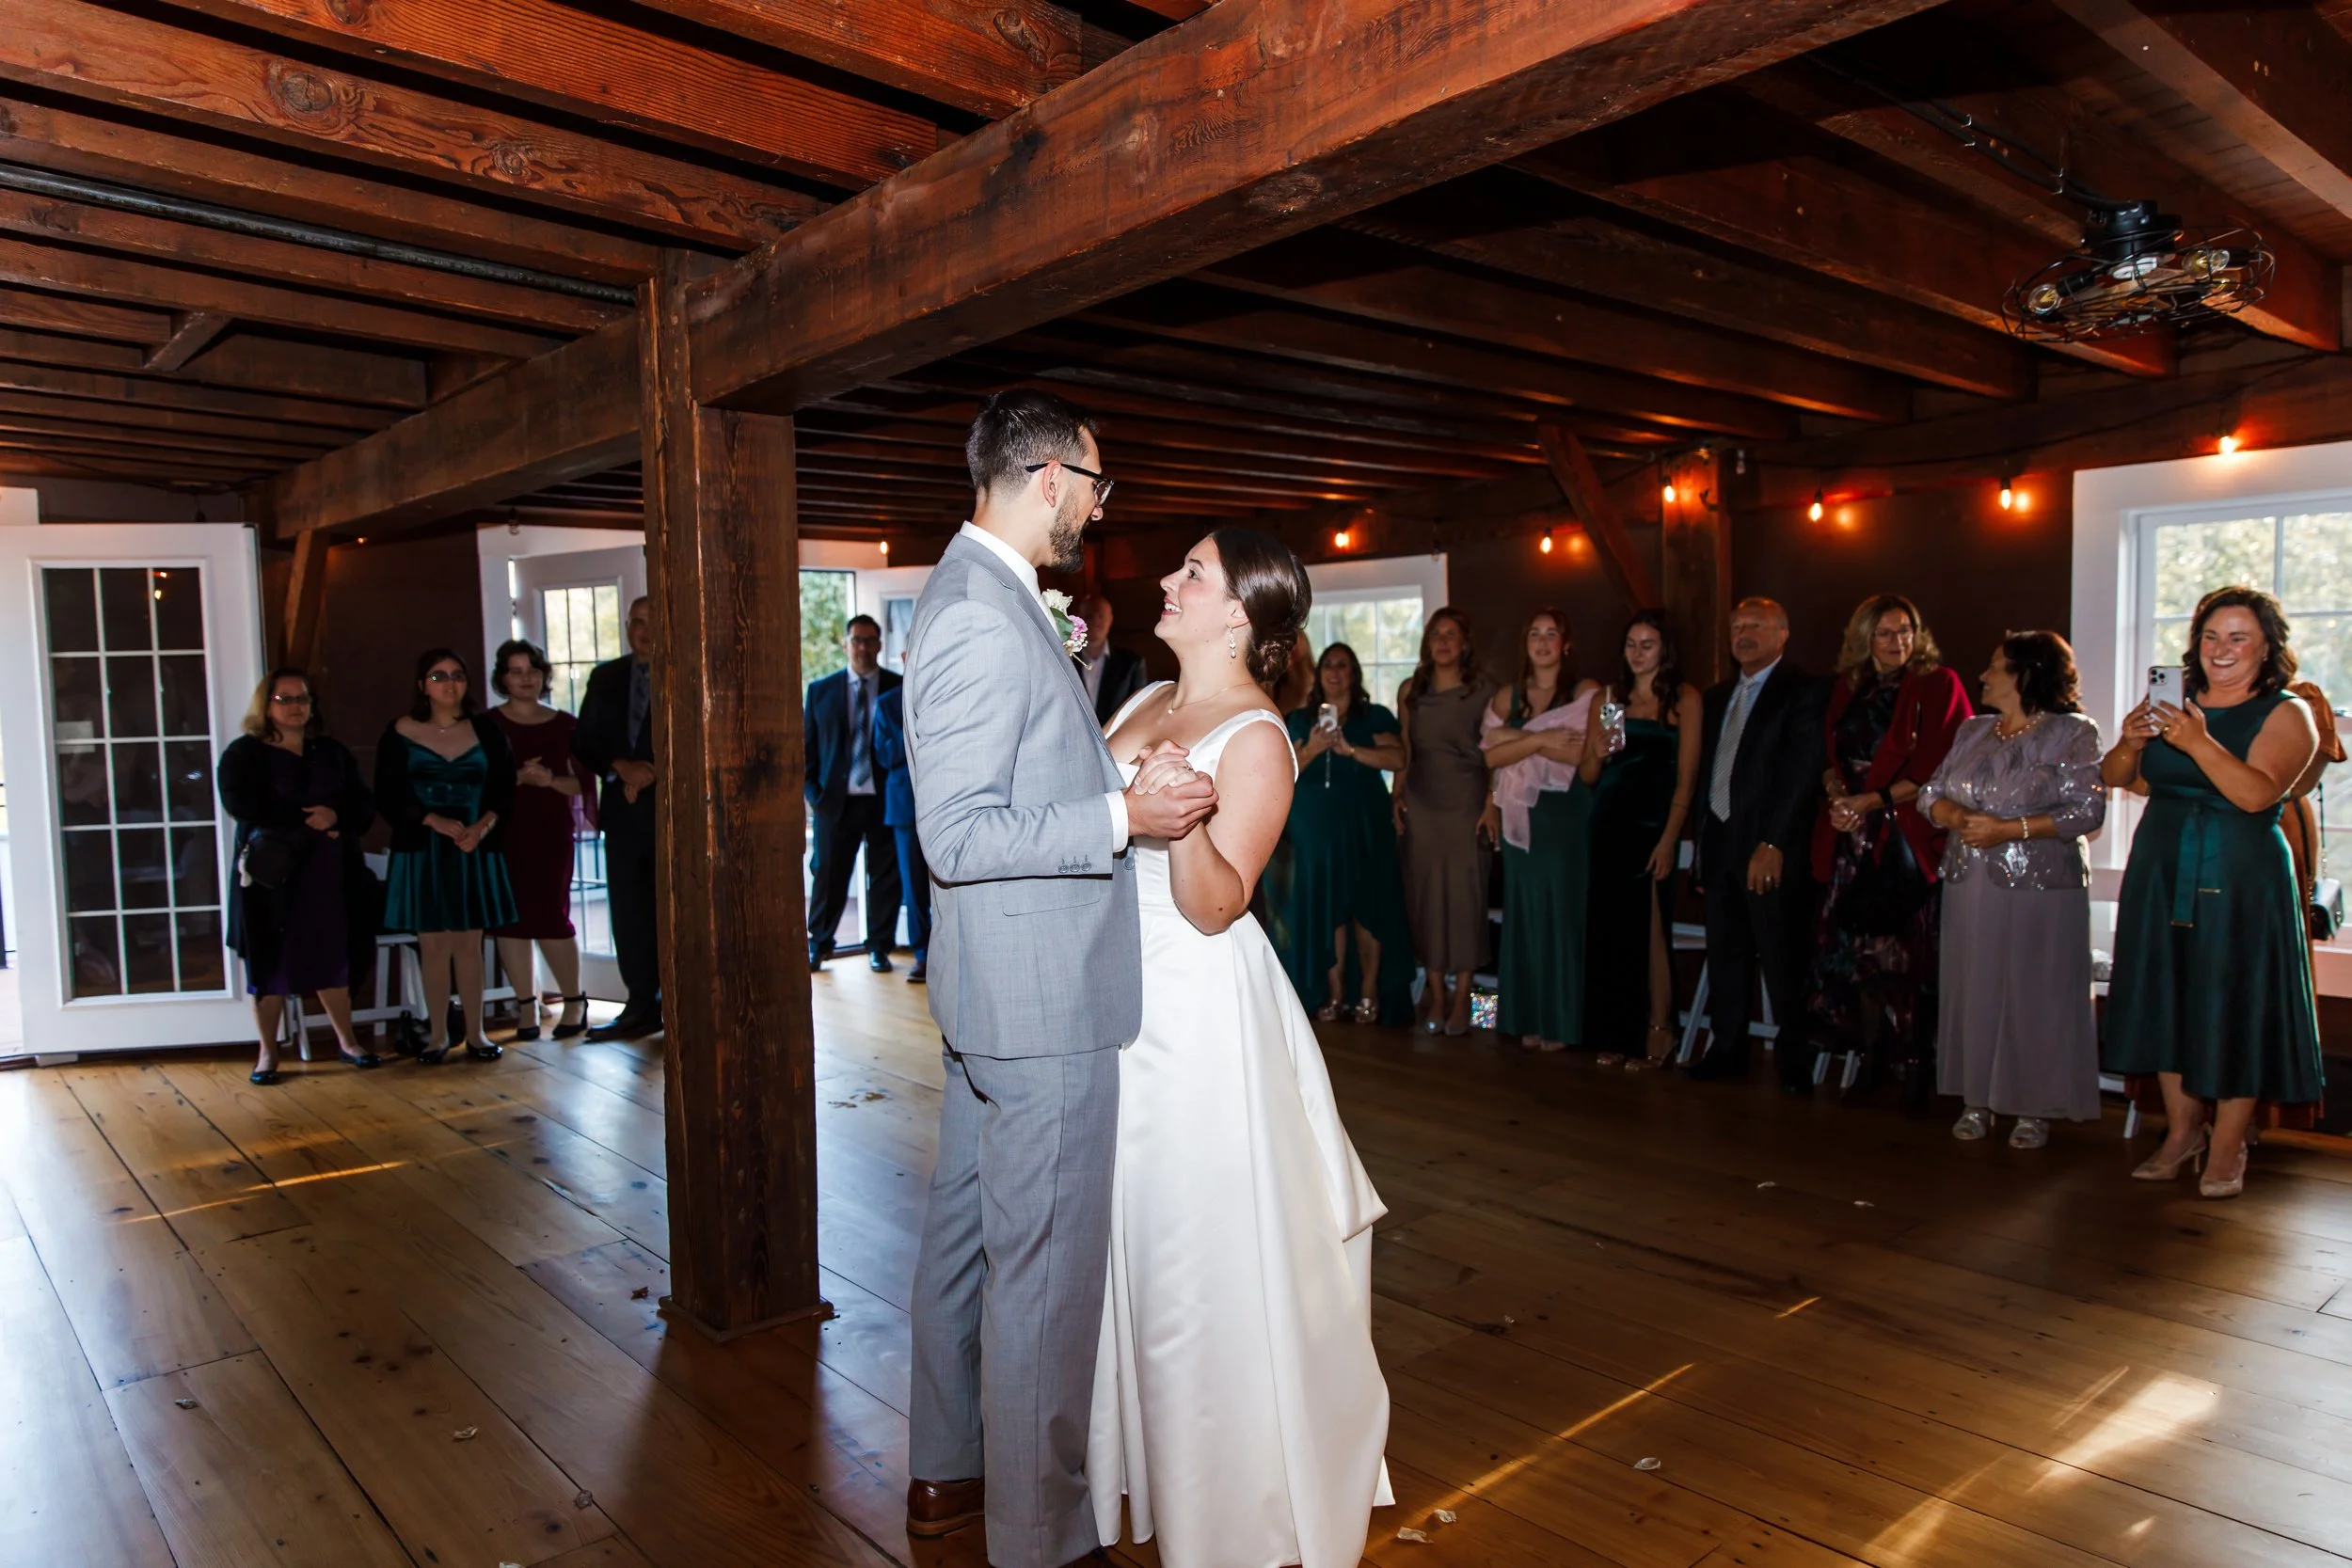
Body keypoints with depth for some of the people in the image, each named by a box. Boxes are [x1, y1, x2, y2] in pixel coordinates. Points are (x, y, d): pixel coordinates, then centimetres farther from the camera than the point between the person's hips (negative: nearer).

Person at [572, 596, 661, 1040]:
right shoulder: (606, 677, 13)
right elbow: (584, 740, 11)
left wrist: (653, 775, -9)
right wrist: (622, 768, -6)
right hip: (624, 808, 4)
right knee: (628, 910, 6)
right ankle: (642, 1005, 14)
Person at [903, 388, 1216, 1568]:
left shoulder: (985, 596, 12)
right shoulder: (984, 619, -20)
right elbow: (959, 833, -24)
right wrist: (1124, 818, -23)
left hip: (997, 991, 11)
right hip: (1041, 998, -11)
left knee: (967, 1232, 20)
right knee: (1044, 1269, 2)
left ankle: (945, 1471, 38)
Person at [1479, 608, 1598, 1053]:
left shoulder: (1586, 693, -1)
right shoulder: (1507, 697, 10)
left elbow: (1585, 753, -15)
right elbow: (1491, 755, -1)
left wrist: (1518, 739, -14)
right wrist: (1540, 739, -14)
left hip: (1568, 818, -3)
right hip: (1522, 818, 4)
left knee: (1564, 912, 0)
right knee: (1525, 914, 6)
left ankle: (1561, 1021, 10)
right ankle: (1529, 1018, 14)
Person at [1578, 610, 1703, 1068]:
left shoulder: (1684, 698, -2)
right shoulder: (1608, 697, 10)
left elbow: (1687, 776, -7)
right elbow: (1587, 775, 11)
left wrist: (1668, 839, -14)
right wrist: (1598, 753, -11)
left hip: (1653, 826, -4)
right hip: (1609, 825, 4)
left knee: (1649, 930, -2)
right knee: (1609, 930, 7)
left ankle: (1656, 1035, 10)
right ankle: (1615, 1034, 17)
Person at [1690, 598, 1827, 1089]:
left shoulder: (1803, 692, -4)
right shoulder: (1717, 697, 17)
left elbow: (1801, 772, -12)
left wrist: (1772, 844, -17)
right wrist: (1703, 845, 9)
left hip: (1771, 847, -6)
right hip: (1719, 841, 6)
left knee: (1782, 961, -2)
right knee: (1725, 956, 11)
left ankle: (1796, 1062, 9)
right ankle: (1727, 1050, 21)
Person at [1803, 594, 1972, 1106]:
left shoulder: (1938, 686, 0)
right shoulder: (1847, 689, 14)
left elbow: (1938, 766, -8)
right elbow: (1829, 756, 13)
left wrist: (1872, 801, -13)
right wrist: (1836, 794, -8)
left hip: (1908, 841, -4)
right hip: (1851, 838, 4)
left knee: (1905, 954, -2)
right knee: (1849, 948, 2)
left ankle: (1914, 1073, 9)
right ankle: (1876, 1064, 14)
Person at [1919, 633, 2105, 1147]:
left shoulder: (2072, 732, -3)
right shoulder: (1972, 731, 14)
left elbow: (2088, 810, -12)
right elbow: (1932, 794, 10)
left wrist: (2008, 828, -18)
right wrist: (1958, 818, -12)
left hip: (2041, 887, -5)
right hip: (1970, 885, 5)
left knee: (2035, 993, 0)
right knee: (1973, 988, 6)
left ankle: (2034, 1109, 11)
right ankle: (1976, 1100, 15)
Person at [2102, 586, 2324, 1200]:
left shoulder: (2287, 714, -4)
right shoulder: (2171, 706, 8)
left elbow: (2257, 792, -20)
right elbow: (2115, 778, 6)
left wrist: (2199, 742, -31)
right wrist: (2130, 744, -14)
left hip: (2240, 883, -4)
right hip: (2162, 875, 4)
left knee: (2234, 1010, 1)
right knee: (2168, 1003, 10)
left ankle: (2226, 1149, 13)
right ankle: (2182, 1131, 23)